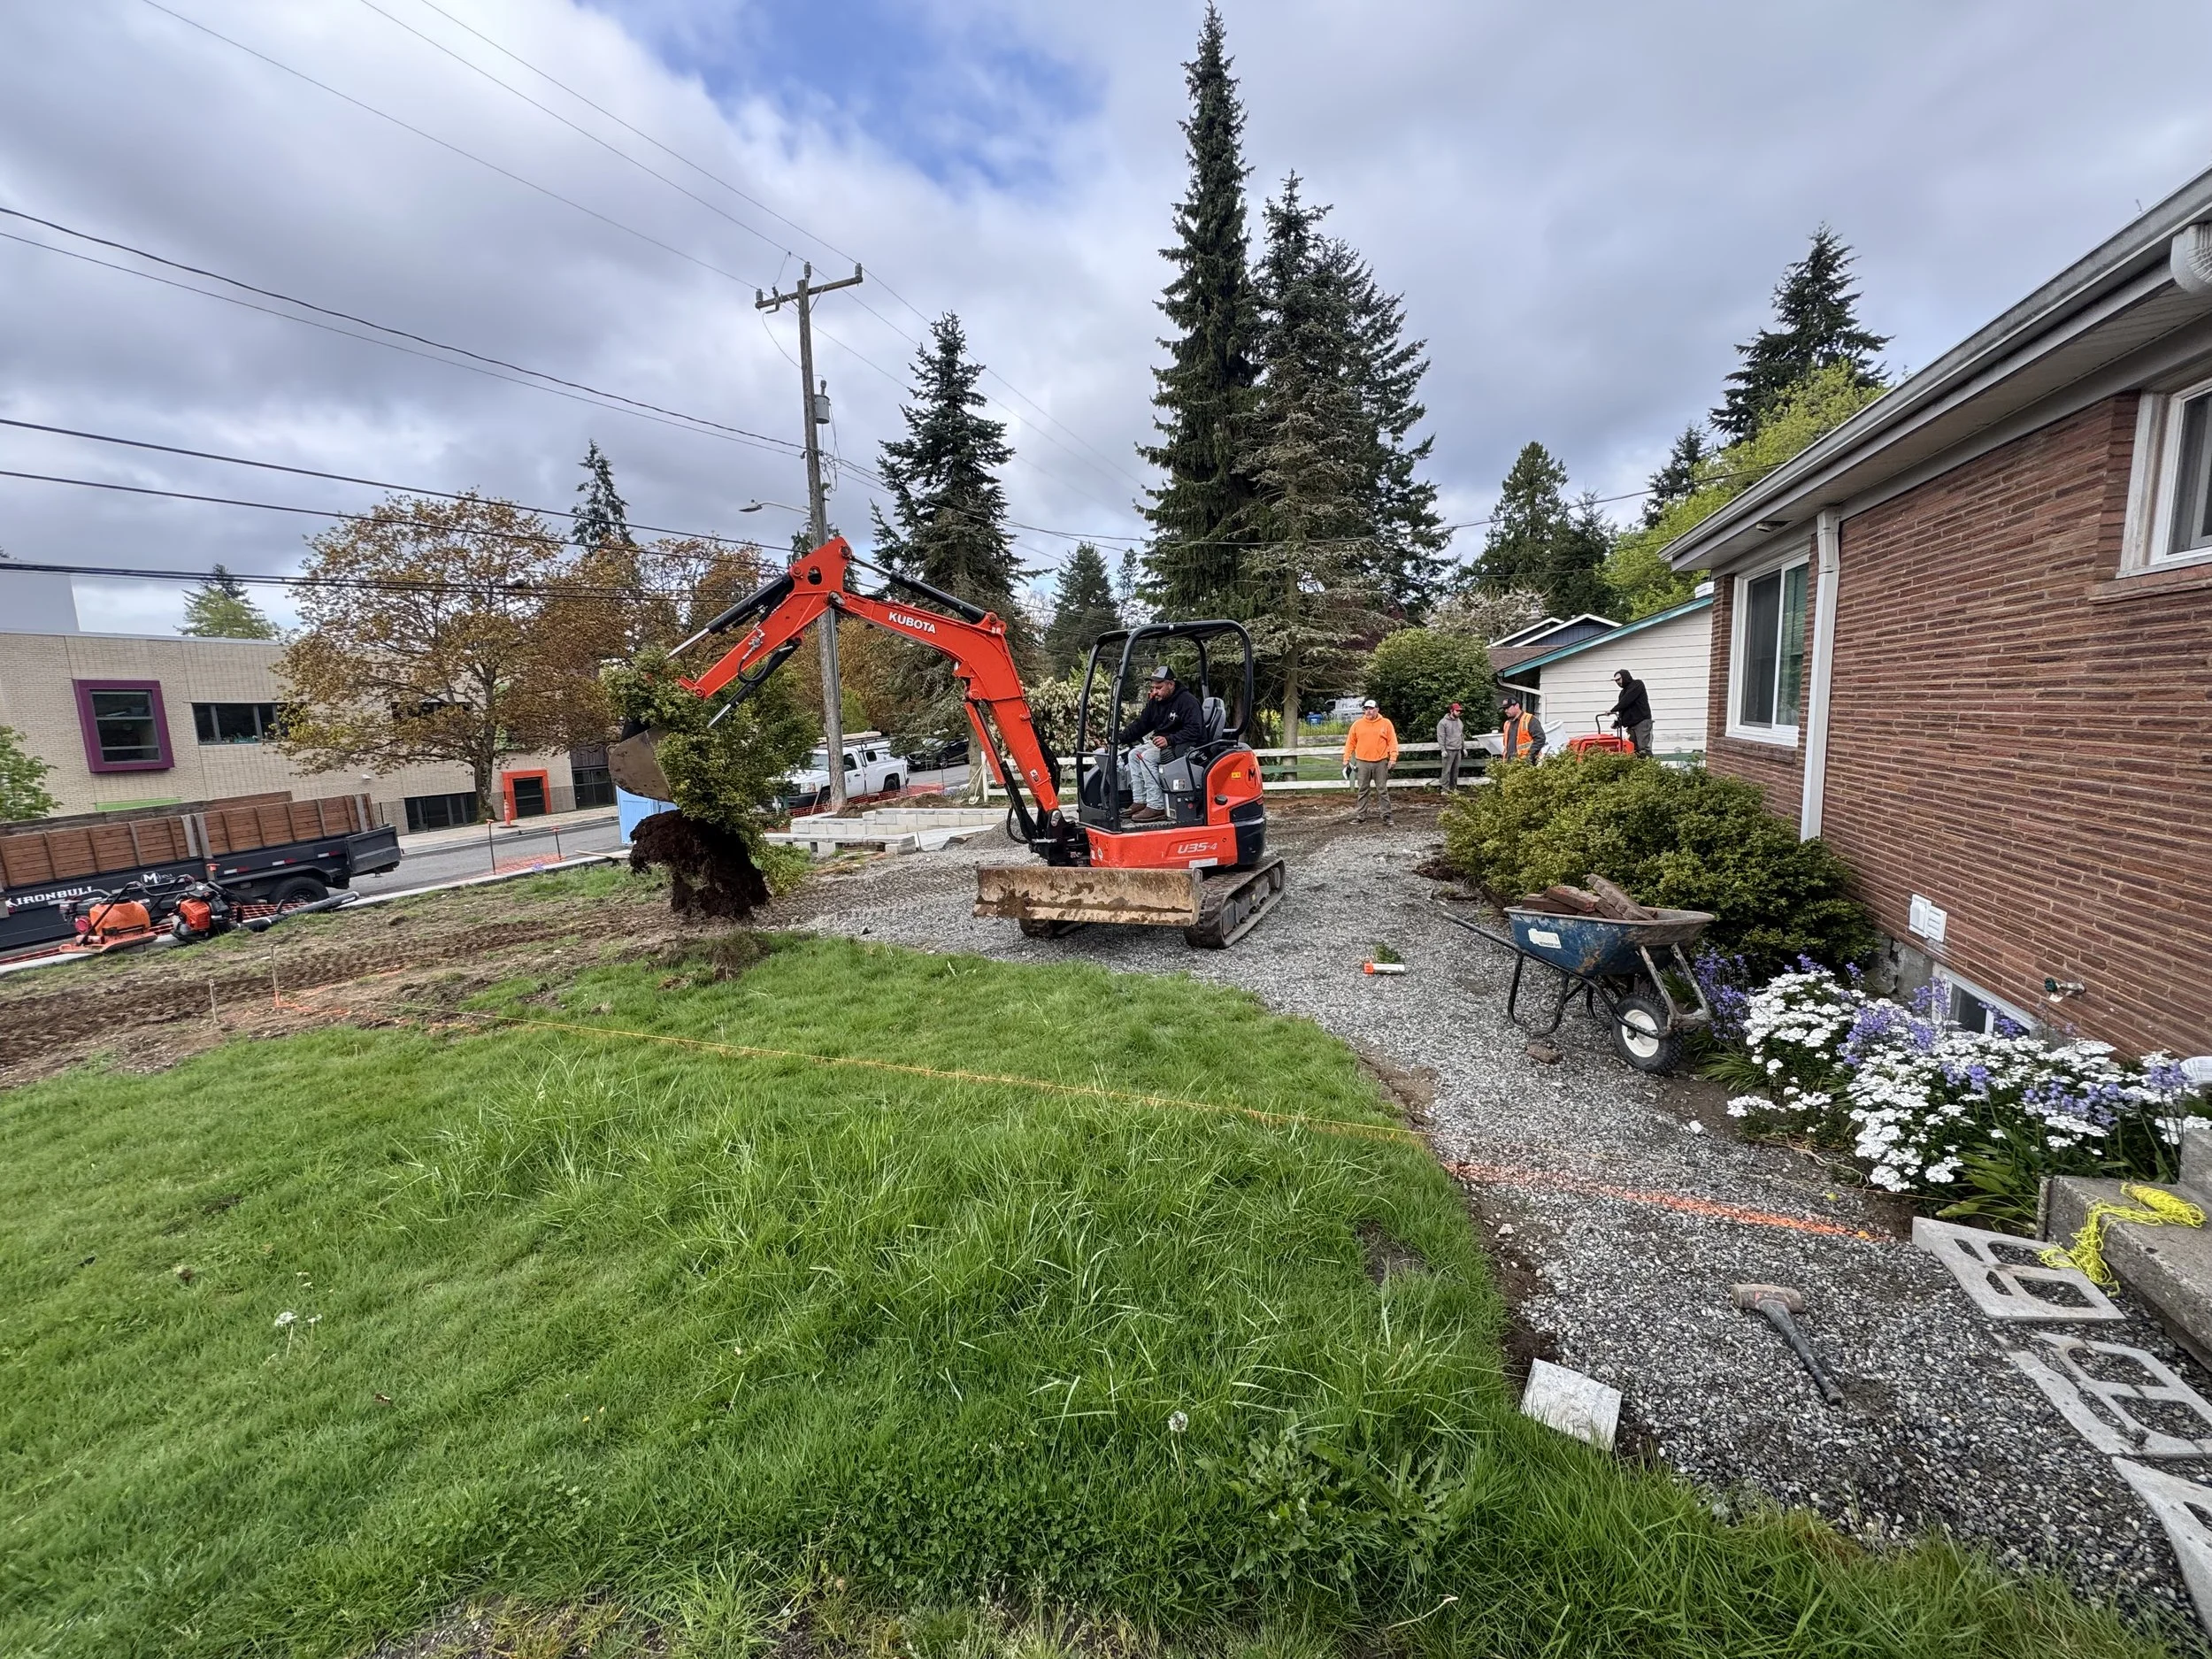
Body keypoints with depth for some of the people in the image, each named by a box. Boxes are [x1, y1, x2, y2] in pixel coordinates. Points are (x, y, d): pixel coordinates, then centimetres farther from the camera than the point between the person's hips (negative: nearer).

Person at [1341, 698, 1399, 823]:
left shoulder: (1386, 724, 1)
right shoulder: (1357, 724, 4)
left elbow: (1392, 742, 0)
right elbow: (1350, 743, 7)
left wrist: (1393, 758, -8)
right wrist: (1346, 760, 4)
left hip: (1380, 762, -1)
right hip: (1363, 762, 2)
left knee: (1383, 790, 3)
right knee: (1363, 791, 6)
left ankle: (1386, 815, 9)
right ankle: (1362, 816, 12)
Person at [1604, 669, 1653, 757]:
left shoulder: (1637, 684, -1)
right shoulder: (1623, 692, 24)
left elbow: (1626, 701, -15)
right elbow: (1622, 710, 21)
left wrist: (1613, 710, -14)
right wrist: (1617, 722, 7)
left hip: (1642, 721, -8)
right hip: (1631, 725, 8)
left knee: (1643, 749, -16)